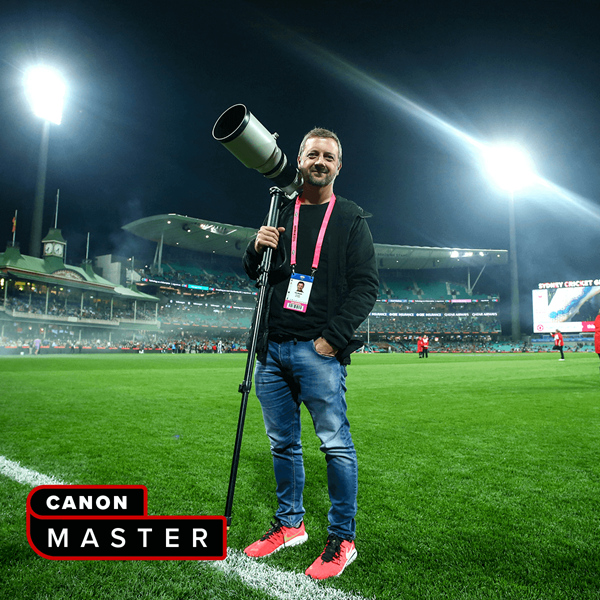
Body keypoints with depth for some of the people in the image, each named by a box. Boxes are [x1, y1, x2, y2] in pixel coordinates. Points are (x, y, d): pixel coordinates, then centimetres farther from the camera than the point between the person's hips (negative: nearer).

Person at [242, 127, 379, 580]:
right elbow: (254, 273, 20)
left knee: (336, 444, -3)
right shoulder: (280, 212, 17)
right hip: (273, 347, 5)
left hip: (319, 350, -4)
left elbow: (366, 284, -2)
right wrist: (258, 249, -4)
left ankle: (343, 539, 15)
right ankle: (290, 524, 30)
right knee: (283, 442, 13)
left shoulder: (351, 218, 6)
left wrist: (333, 337, -13)